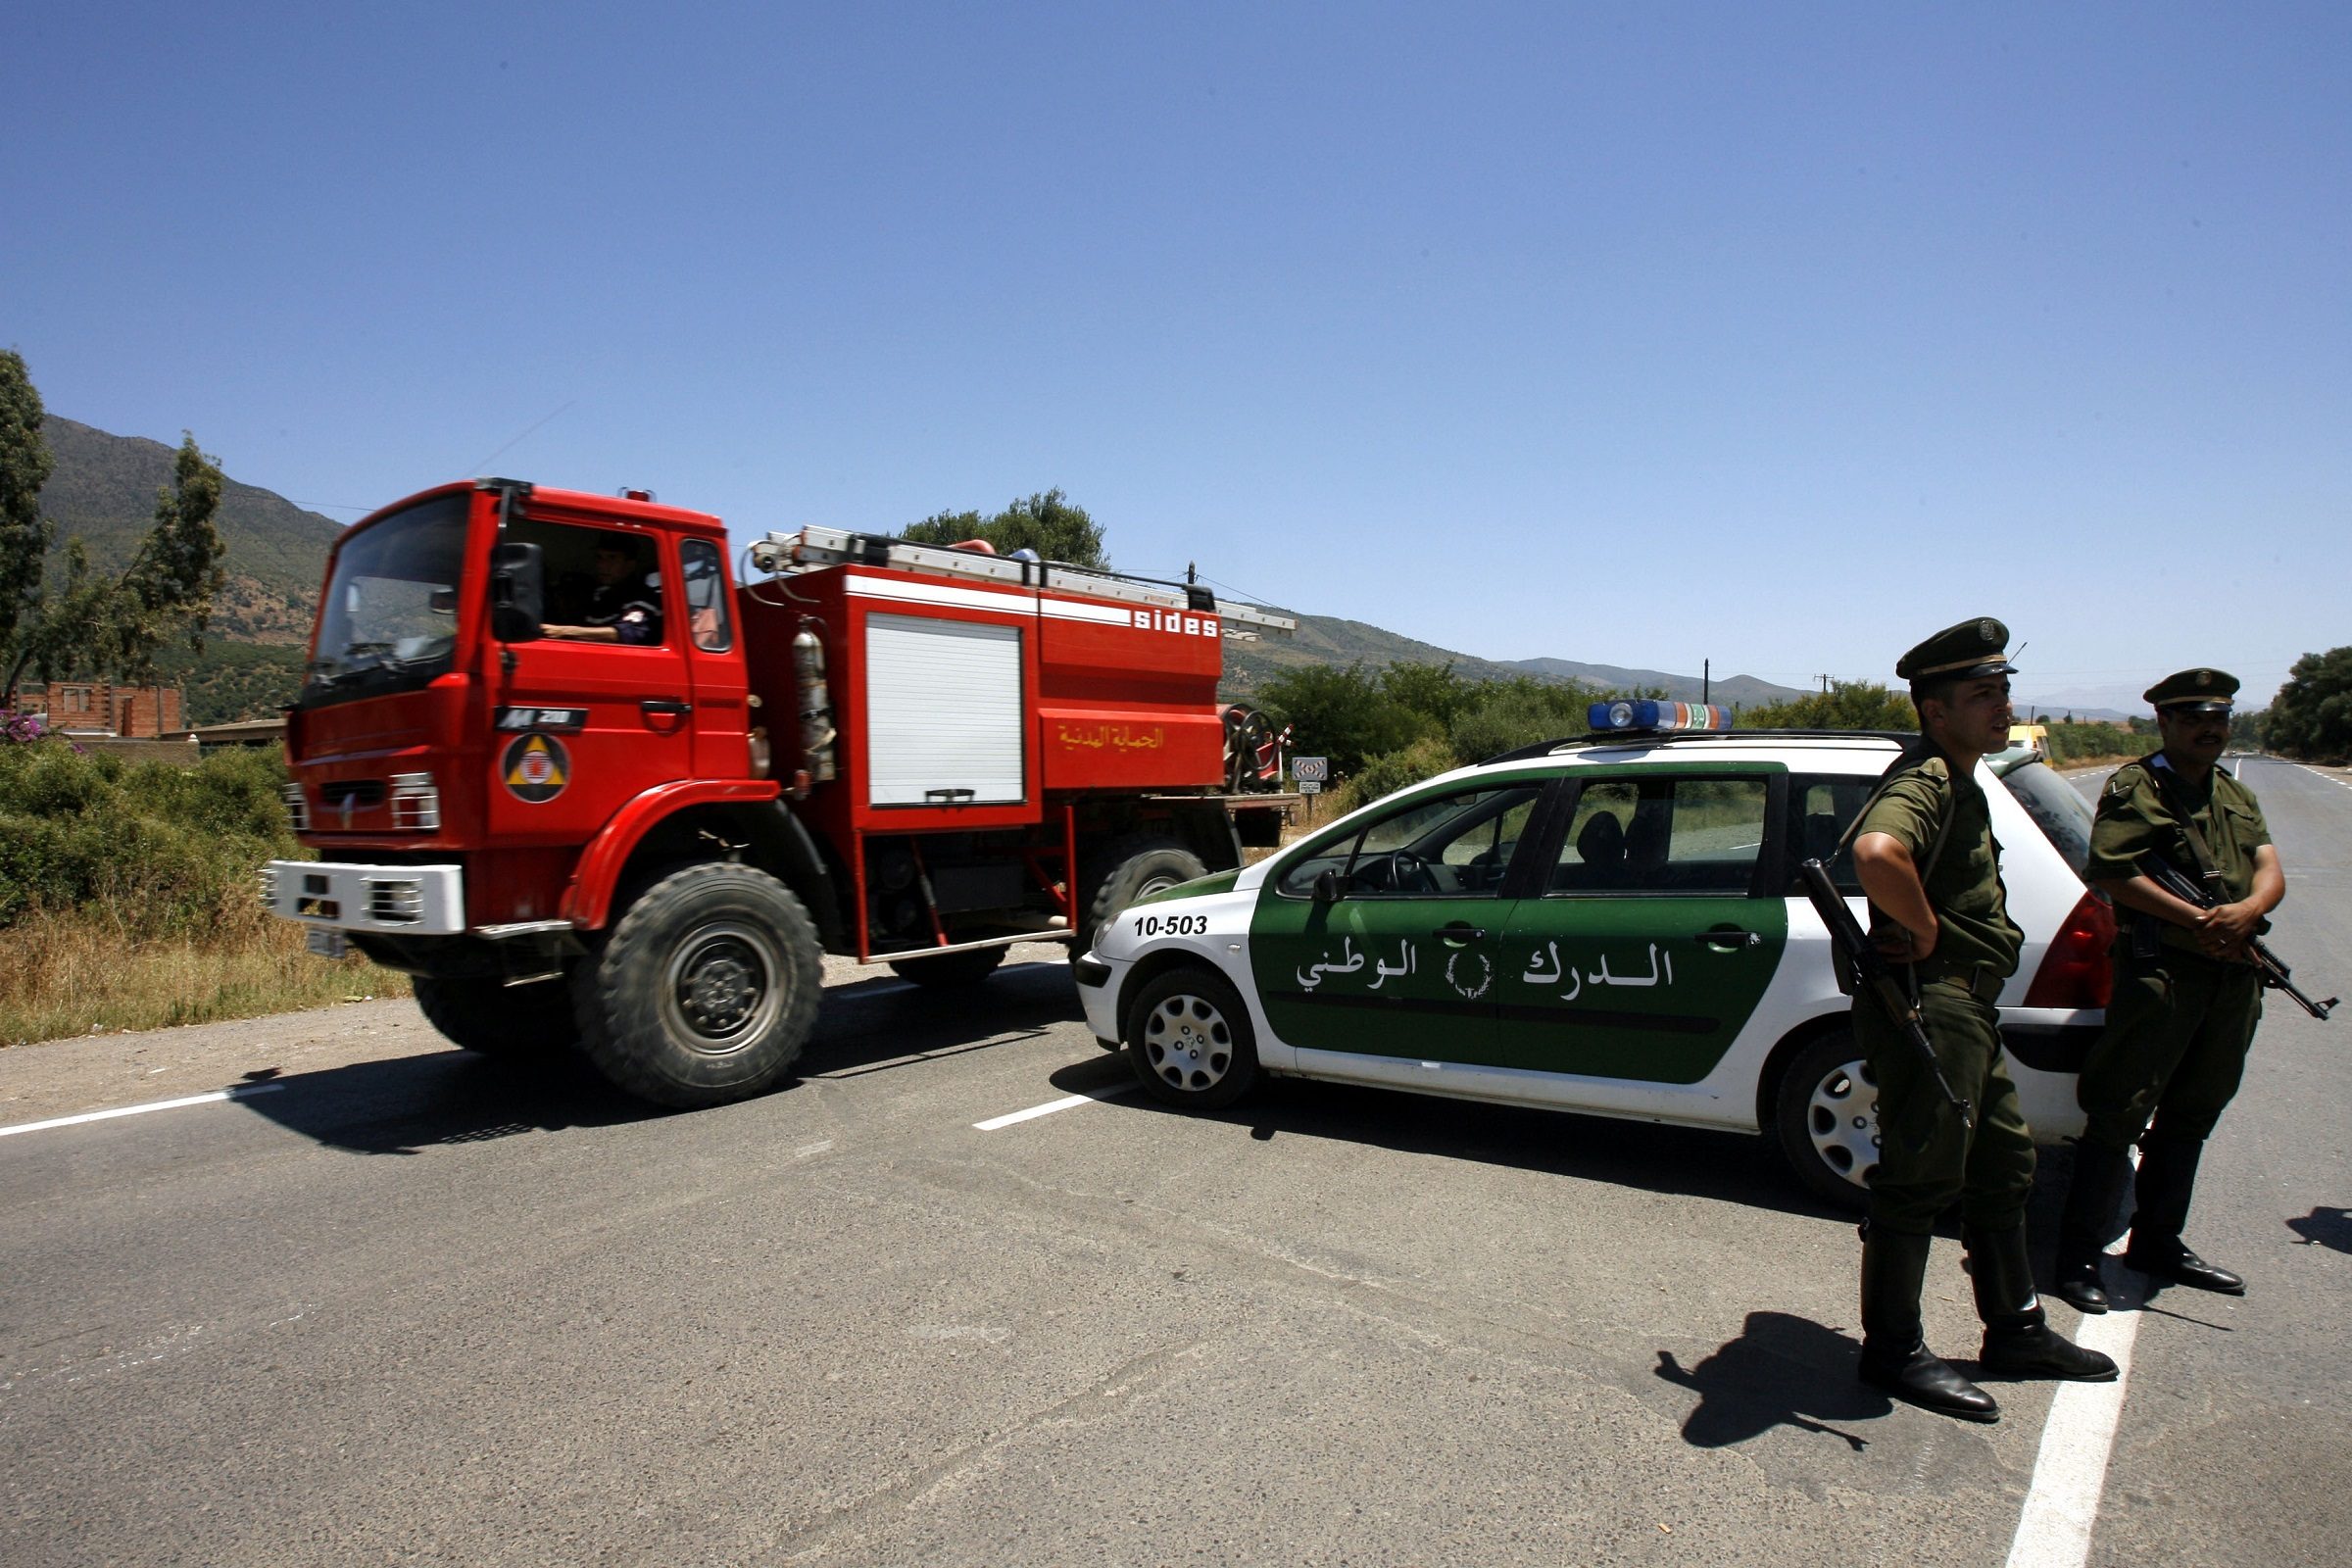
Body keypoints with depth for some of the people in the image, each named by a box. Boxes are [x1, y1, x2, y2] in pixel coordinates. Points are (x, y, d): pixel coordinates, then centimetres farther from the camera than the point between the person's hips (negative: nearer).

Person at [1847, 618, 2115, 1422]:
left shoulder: (1960, 783, 16)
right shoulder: (1924, 780, -17)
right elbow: (1876, 853, -41)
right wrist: (1927, 931, -26)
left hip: (1968, 1007, 11)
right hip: (1928, 1005, -11)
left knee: (2002, 1169, 21)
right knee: (1918, 1182, -2)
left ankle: (2016, 1332, 36)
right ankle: (1893, 1353, 10)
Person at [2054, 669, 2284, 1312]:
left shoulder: (2239, 798, 19)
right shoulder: (2137, 786, -3)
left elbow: (2270, 872, 8)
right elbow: (2110, 872, -14)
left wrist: (2247, 909, -14)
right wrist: (2199, 921, -18)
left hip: (2234, 981, 8)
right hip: (2160, 974, -8)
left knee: (2189, 1117, 16)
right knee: (2119, 1118, -6)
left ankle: (2158, 1243, 29)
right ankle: (2078, 1256, 0)